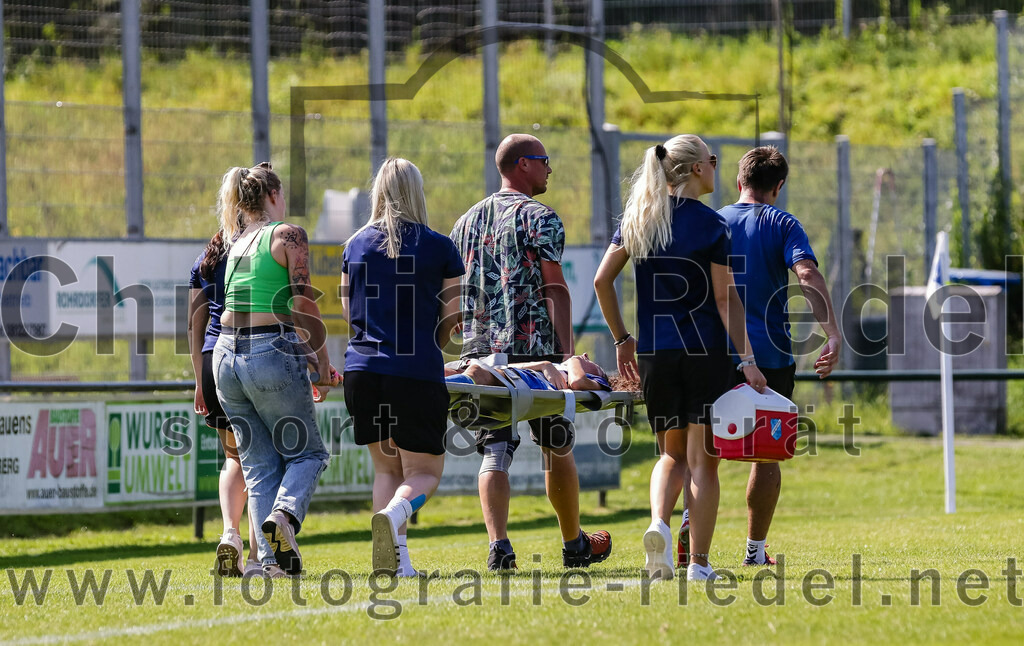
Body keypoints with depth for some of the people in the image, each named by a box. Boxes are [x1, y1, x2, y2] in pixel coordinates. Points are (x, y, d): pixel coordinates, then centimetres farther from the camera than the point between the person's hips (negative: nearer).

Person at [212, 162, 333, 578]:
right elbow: (303, 306, -11)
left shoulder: (236, 244, 17)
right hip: (272, 356, -6)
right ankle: (285, 514, -18)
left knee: (259, 464, 10)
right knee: (306, 452, 10)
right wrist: (322, 362, -3)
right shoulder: (287, 235, -3)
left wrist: (310, 356, 24)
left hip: (227, 356, 6)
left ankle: (273, 558, 1)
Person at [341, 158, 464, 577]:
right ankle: (393, 515, -29)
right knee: (423, 472, 4)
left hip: (361, 369, 3)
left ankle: (395, 558, 0)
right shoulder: (439, 248, 0)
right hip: (416, 375, -3)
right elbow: (452, 318, 5)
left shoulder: (356, 246, 10)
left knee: (385, 468, 15)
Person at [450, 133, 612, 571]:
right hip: (535, 350, -4)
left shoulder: (468, 221, 15)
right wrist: (567, 352, -12)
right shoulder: (540, 218, -4)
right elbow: (554, 289, -11)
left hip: (481, 353, 4)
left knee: (494, 450, -1)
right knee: (558, 448, 11)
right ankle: (574, 545, 23)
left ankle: (498, 545, -19)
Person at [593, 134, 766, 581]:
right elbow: (725, 298, -9)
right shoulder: (711, 225, -6)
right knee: (703, 459, 1)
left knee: (672, 454, 16)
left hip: (654, 354, 4)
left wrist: (622, 339, 14)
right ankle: (699, 563, -1)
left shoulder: (637, 219, 6)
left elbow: (602, 281, 4)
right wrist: (748, 360, -8)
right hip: (706, 351, -4)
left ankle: (659, 523, -12)